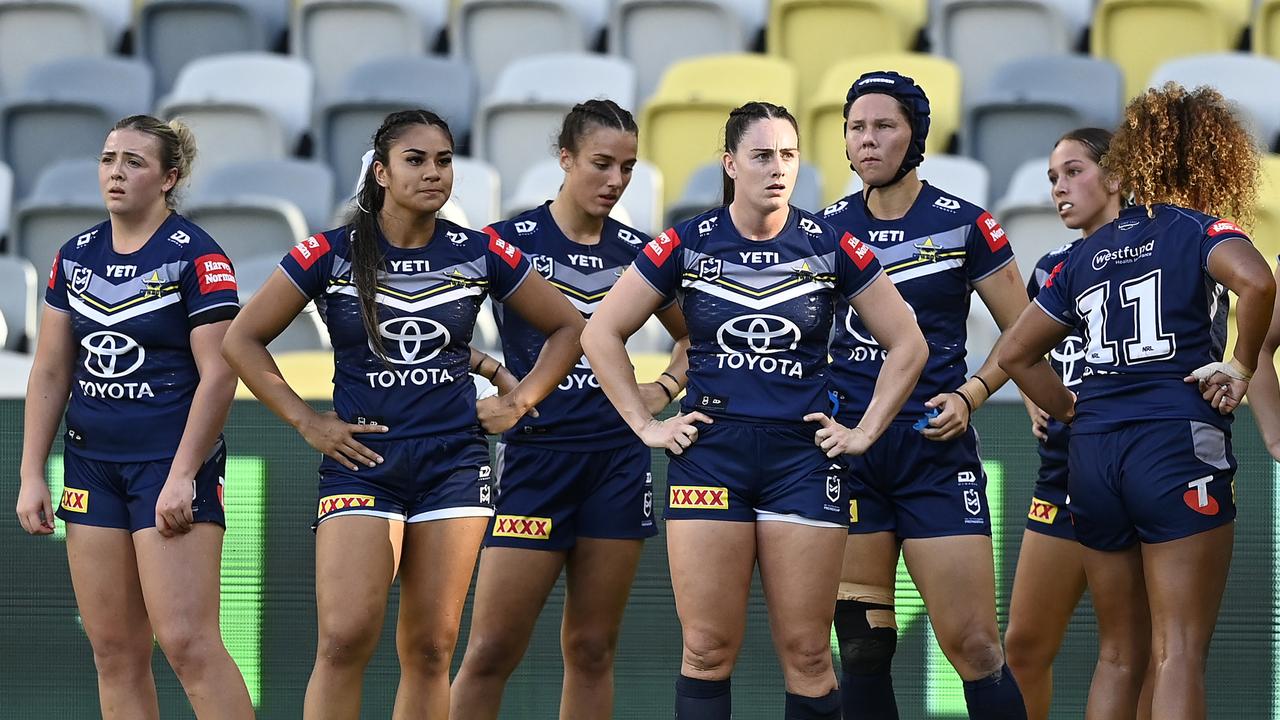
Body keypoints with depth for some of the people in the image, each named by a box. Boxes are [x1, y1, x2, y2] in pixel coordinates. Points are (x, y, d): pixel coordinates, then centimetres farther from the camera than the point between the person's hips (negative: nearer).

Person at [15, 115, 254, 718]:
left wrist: (182, 477, -16)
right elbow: (50, 372, 13)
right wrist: (32, 475, 7)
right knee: (114, 649, 4)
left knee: (187, 641, -14)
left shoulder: (196, 257, -8)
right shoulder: (76, 256, 10)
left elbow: (218, 375, -12)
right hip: (92, 463, 6)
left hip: (171, 464, -6)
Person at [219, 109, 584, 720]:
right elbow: (242, 339, 3)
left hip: (453, 463, 2)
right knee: (345, 640, -15)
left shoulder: (481, 255, 4)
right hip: (362, 463, -2)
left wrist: (520, 403, 7)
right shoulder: (331, 255, -2)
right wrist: (305, 422, -1)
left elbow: (567, 326, 17)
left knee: (429, 649, 1)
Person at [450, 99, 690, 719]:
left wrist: (666, 388, 8)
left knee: (591, 648, 6)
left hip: (618, 459, 4)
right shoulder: (510, 242, -3)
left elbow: (694, 336, 24)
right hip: (534, 456, -4)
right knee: (492, 651, -6)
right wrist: (495, 372, -13)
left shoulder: (637, 251, 8)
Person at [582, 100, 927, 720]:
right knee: (708, 651, -2)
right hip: (710, 453, 0)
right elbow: (601, 333, 7)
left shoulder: (831, 247, 1)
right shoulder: (687, 244, 0)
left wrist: (866, 431, 3)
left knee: (806, 654, -1)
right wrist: (645, 426, 2)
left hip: (802, 455, 0)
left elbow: (907, 345, 9)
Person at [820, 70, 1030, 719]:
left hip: (934, 447, -3)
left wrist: (970, 396, -9)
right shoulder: (827, 229, 8)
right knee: (860, 646, 3)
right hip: (847, 444, 3)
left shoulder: (964, 225, 0)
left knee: (972, 644, -10)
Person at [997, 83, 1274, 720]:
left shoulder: (1088, 254, 15)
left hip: (1093, 453, 6)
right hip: (1179, 445, -6)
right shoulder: (1199, 231, -2)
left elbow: (1015, 353, 19)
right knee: (1179, 653, -7)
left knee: (1119, 654, 13)